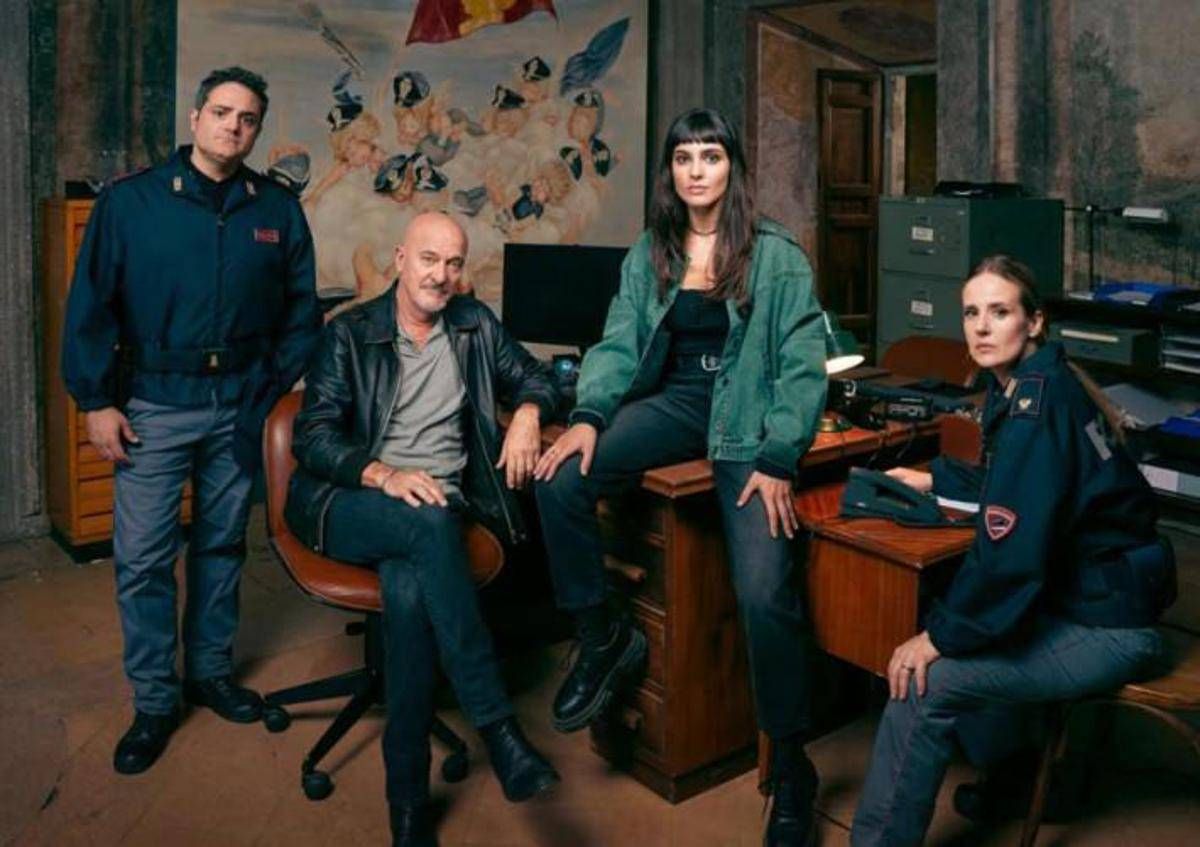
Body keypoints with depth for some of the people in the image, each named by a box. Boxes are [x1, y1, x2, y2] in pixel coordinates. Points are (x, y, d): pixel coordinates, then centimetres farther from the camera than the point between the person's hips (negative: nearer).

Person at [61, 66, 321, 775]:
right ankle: (154, 701, 13)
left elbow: (302, 309, 9)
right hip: (154, 404, -2)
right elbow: (91, 306, -2)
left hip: (240, 405, 2)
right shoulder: (131, 202, -2)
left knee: (222, 545, 13)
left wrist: (278, 383, 2)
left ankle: (212, 672, 29)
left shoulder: (278, 210, 4)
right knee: (143, 558, 0)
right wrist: (96, 400, -6)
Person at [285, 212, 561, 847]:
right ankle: (499, 731, -35)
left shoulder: (475, 325, 15)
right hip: (349, 504, -2)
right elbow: (313, 436, -4)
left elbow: (533, 379, 23)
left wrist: (528, 413, -3)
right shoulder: (349, 334, 5)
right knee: (431, 524, -37)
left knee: (409, 590, -34)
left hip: (437, 506, 2)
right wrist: (384, 475, -22)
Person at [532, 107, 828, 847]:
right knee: (561, 481, -23)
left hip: (748, 418, -4)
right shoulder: (649, 254, 10)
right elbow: (619, 344, 3)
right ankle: (605, 640, -1)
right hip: (674, 402, 4)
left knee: (764, 594, -19)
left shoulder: (778, 255, -2)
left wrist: (777, 461, -15)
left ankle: (792, 769, 1)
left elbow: (803, 366, -6)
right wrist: (588, 417, -16)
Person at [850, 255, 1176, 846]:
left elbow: (1012, 548, -28)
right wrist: (934, 479, 22)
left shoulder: (1037, 403, -23)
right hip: (1080, 591, 11)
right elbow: (1012, 487, 24)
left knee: (923, 681, -17)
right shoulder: (1024, 385, 7)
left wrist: (940, 635, -20)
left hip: (1107, 627, -10)